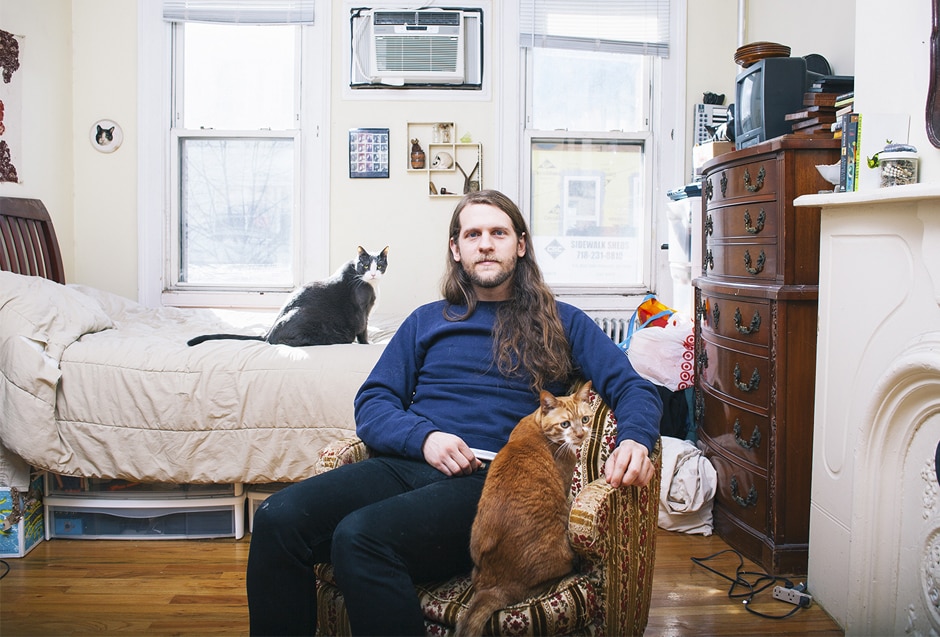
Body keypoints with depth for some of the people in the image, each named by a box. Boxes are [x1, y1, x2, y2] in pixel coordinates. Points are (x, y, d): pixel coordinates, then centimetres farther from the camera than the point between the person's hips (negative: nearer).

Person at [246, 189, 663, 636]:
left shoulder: (561, 323, 18)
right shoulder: (427, 321, 23)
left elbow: (634, 389, 9)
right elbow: (372, 403, 15)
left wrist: (634, 440, -15)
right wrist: (424, 437, -7)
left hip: (491, 480, -3)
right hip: (407, 462, 4)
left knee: (360, 536, -33)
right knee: (277, 517, -25)